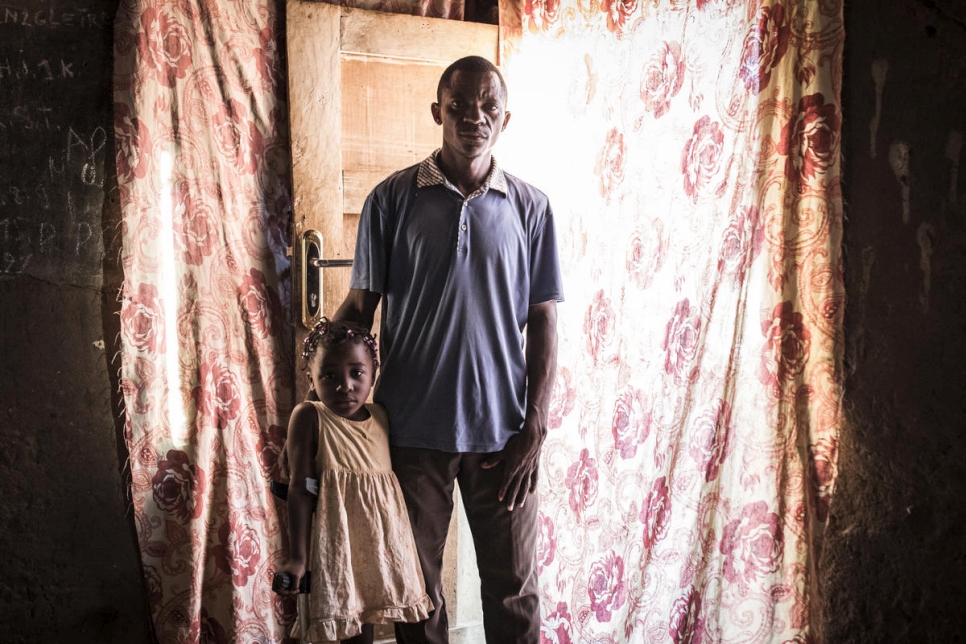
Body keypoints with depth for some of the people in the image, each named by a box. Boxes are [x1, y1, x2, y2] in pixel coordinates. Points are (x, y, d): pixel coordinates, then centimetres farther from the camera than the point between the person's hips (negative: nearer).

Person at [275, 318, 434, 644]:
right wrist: (297, 557, -15)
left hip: (381, 541, 5)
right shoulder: (309, 417, -9)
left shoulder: (381, 416, 5)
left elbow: (393, 479, 11)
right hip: (334, 540, -5)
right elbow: (299, 488, -12)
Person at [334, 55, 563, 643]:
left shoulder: (531, 207, 2)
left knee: (513, 588, 11)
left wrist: (535, 426, -4)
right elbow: (360, 304, 2)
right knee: (416, 584, 13)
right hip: (412, 427, 0)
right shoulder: (392, 198, 0)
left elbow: (543, 320, 2)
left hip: (502, 430, 1)